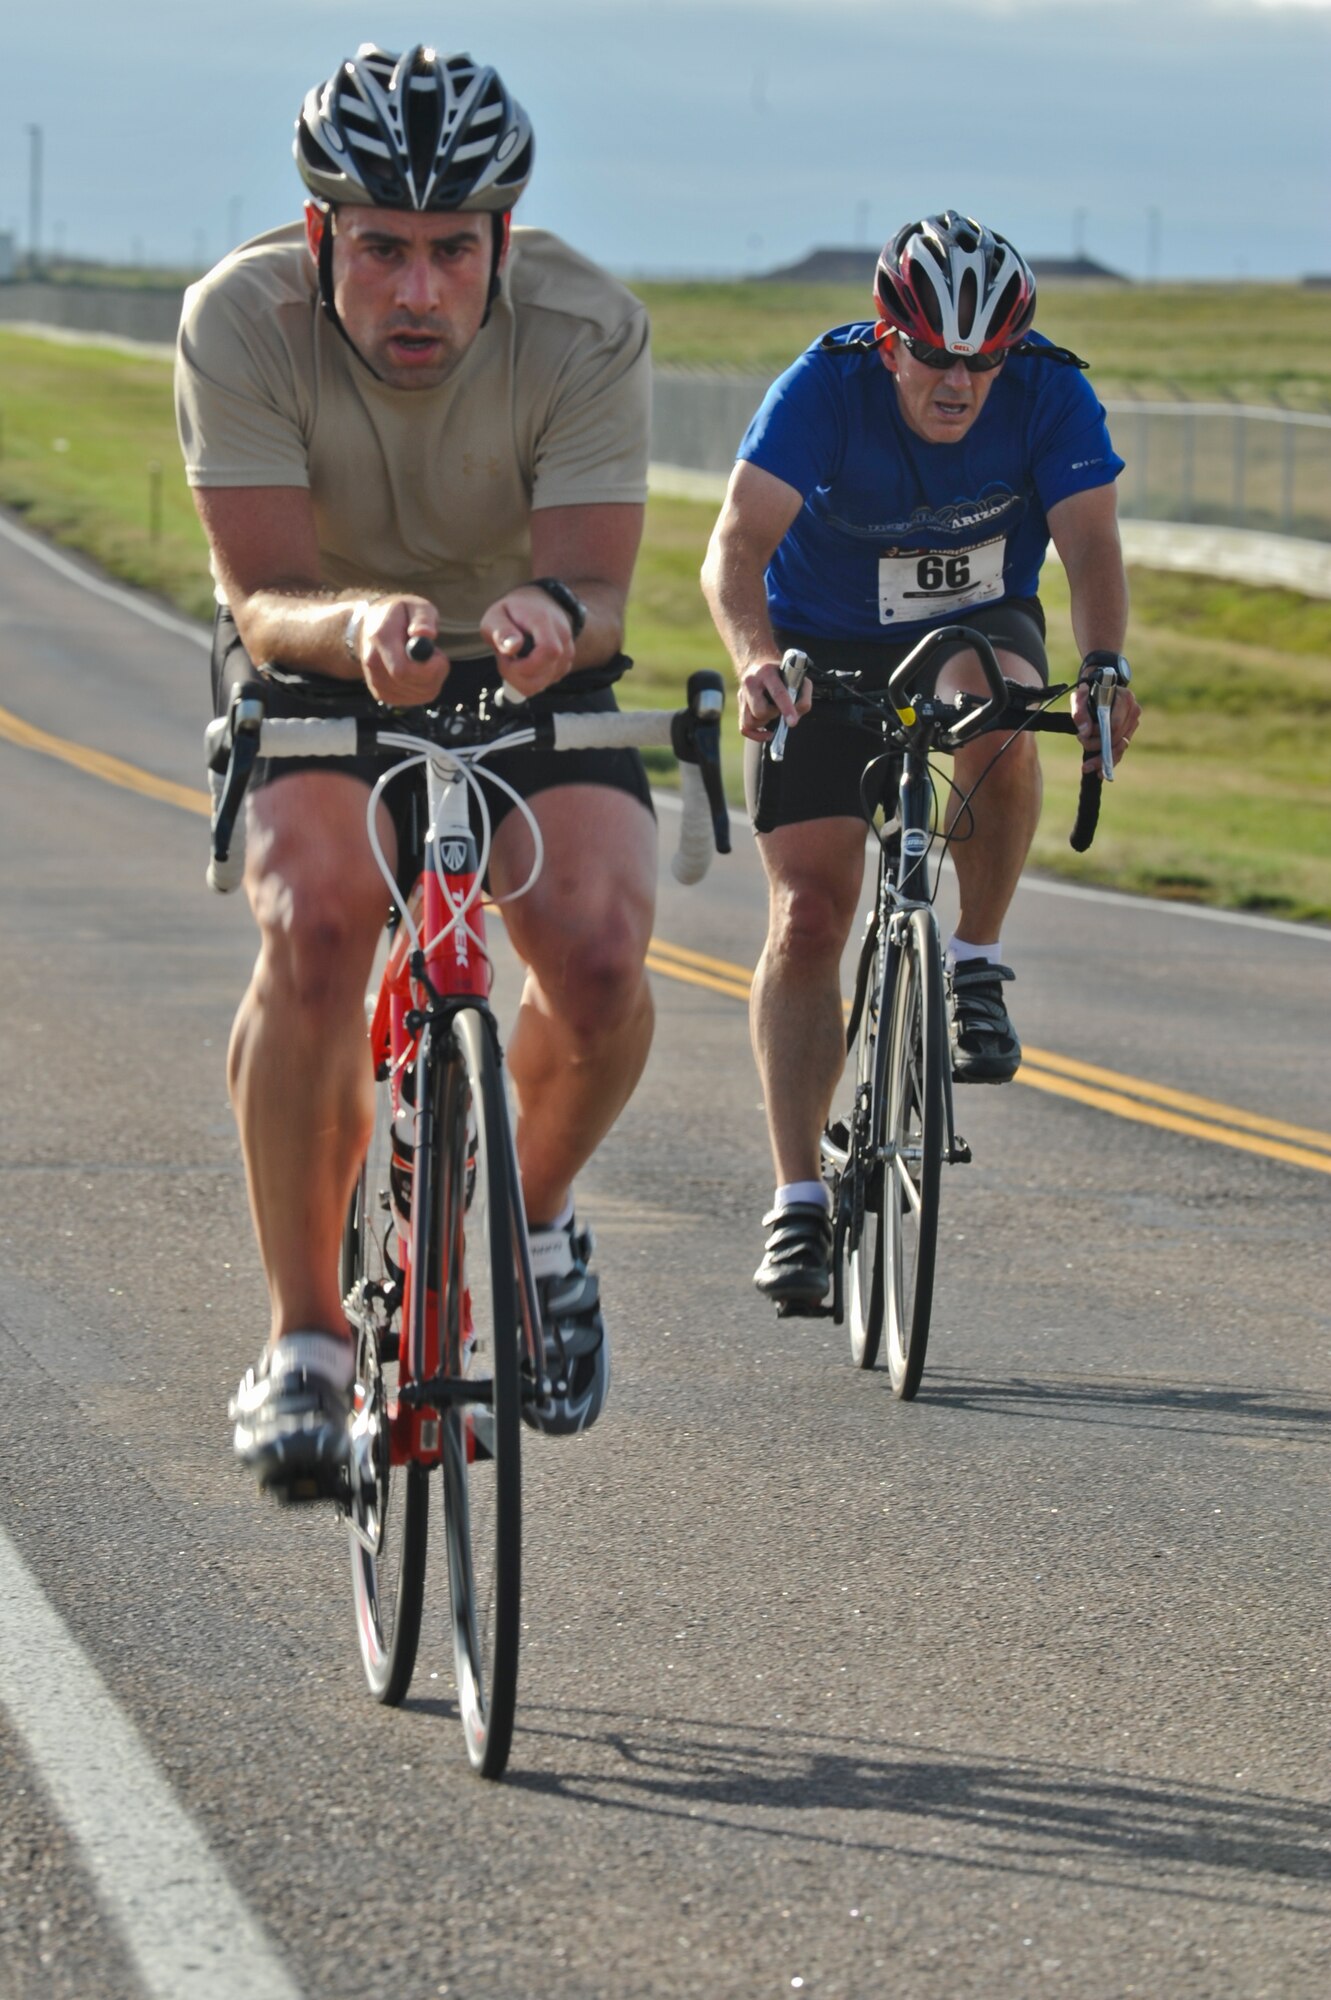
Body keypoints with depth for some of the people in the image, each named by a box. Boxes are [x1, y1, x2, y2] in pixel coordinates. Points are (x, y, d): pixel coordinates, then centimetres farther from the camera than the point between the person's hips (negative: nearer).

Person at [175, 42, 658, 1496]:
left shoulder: (588, 331, -25)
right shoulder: (242, 320, -26)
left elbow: (600, 588, -29)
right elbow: (264, 600, -29)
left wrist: (553, 615, -53)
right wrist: (357, 623, -52)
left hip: (531, 671, 1)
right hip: (317, 666, -1)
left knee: (598, 956, -24)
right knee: (314, 926, -29)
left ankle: (536, 1218, 9)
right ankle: (303, 1335, -15)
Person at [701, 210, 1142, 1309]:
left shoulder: (1051, 394, -20)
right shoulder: (824, 387, -26)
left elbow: (1091, 547, -28)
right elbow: (738, 545, -35)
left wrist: (1104, 669, -47)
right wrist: (756, 659, -54)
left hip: (978, 628, 1)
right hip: (825, 648, -1)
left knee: (993, 720, -36)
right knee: (808, 916, -11)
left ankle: (976, 967, -13)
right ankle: (798, 1200, -5)